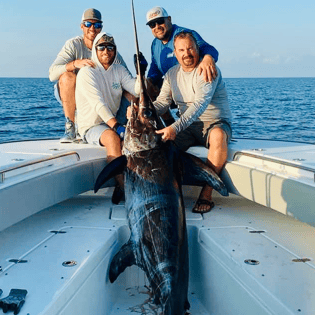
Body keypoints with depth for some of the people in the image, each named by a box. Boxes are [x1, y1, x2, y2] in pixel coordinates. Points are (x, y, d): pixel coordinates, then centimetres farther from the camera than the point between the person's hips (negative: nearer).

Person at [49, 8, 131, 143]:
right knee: (67, 76, -33)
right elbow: (52, 73, -23)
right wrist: (76, 63, -40)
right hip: (70, 96, -2)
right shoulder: (73, 45, -11)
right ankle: (71, 127, -27)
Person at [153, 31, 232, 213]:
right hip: (188, 127, 5)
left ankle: (206, 195, -31)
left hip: (216, 123, -5)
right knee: (160, 140, -21)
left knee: (218, 136, -39)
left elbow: (200, 105, -27)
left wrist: (175, 128, -40)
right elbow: (162, 102, 1)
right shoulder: (171, 74, 8)